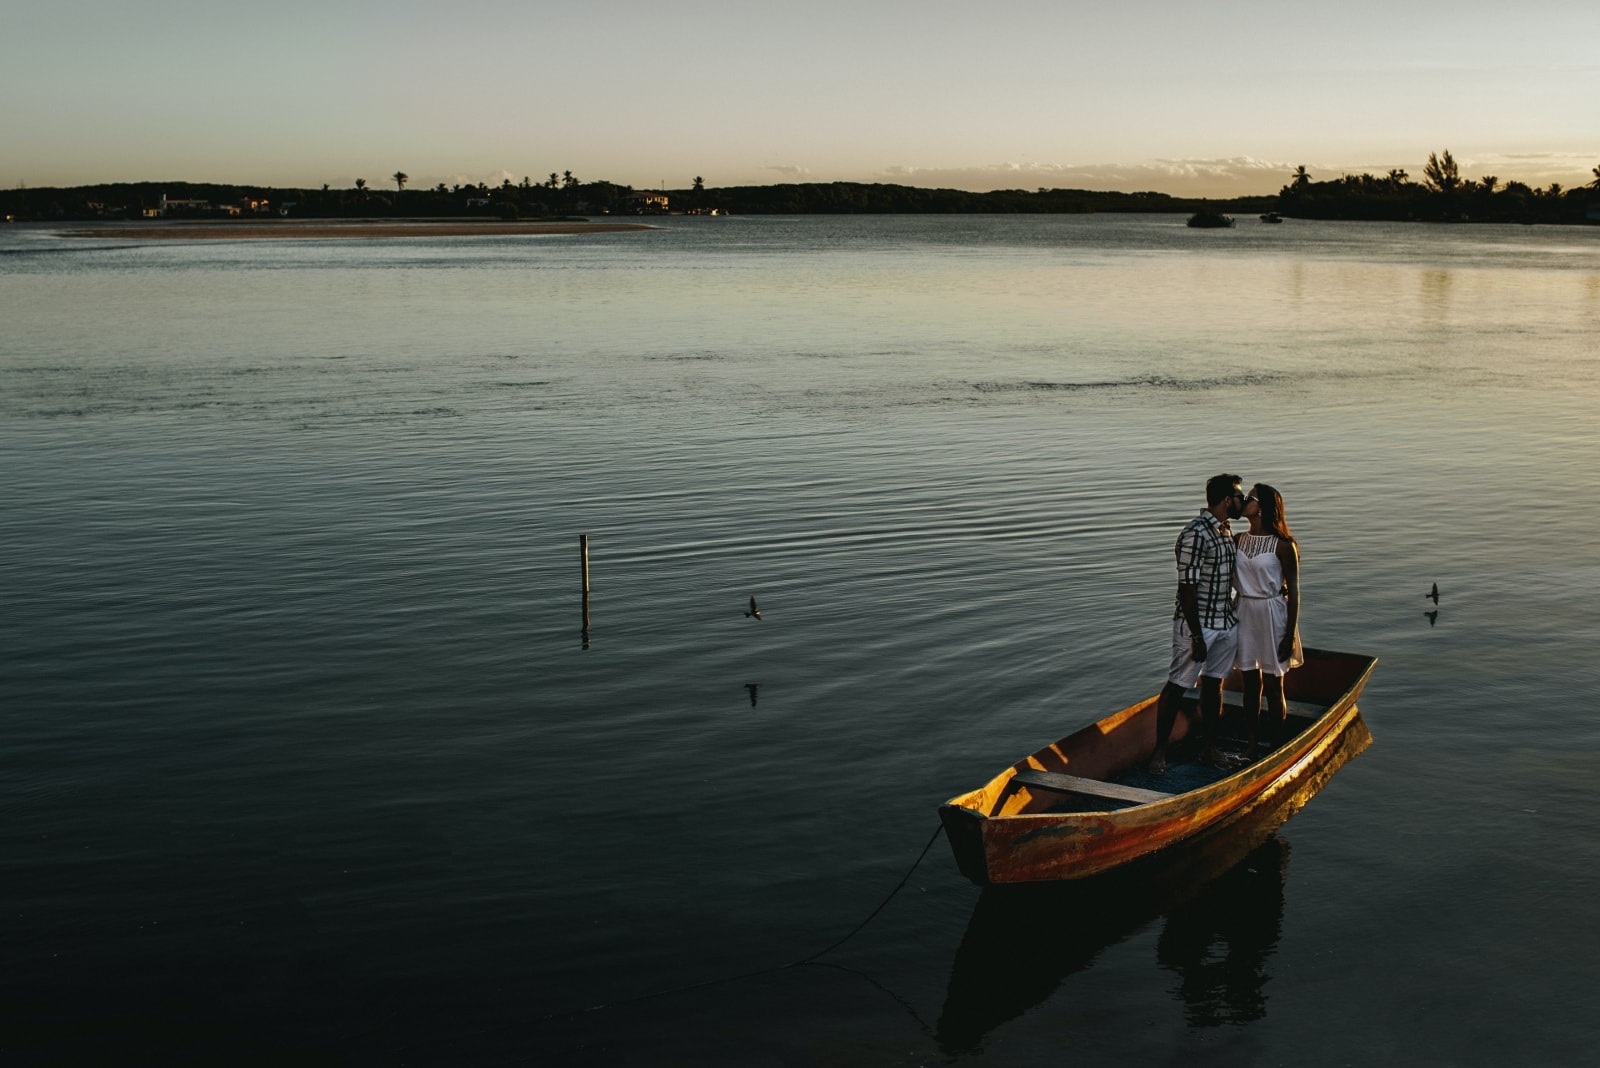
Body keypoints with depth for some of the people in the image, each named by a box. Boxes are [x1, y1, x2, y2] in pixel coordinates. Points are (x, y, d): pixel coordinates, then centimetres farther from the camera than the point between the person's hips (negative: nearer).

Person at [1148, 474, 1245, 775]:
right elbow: (1187, 589, -21)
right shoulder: (1195, 535, -20)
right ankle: (1159, 751, 7)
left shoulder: (1226, 531, 9)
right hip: (1197, 625, -8)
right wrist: (1197, 637, -20)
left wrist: (1233, 615, 20)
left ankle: (1209, 747, 24)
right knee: (1177, 687, 0)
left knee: (1213, 684, 14)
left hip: (1226, 623, 8)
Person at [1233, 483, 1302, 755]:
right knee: (1250, 684, 11)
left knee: (1274, 686, 4)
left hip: (1273, 615, -5)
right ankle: (1252, 745, 21)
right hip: (1245, 615, 5)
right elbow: (1229, 580, 9)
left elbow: (1293, 591, -9)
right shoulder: (1238, 540, 4)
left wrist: (1290, 635, -11)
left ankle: (1275, 748, 13)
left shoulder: (1283, 545, -10)